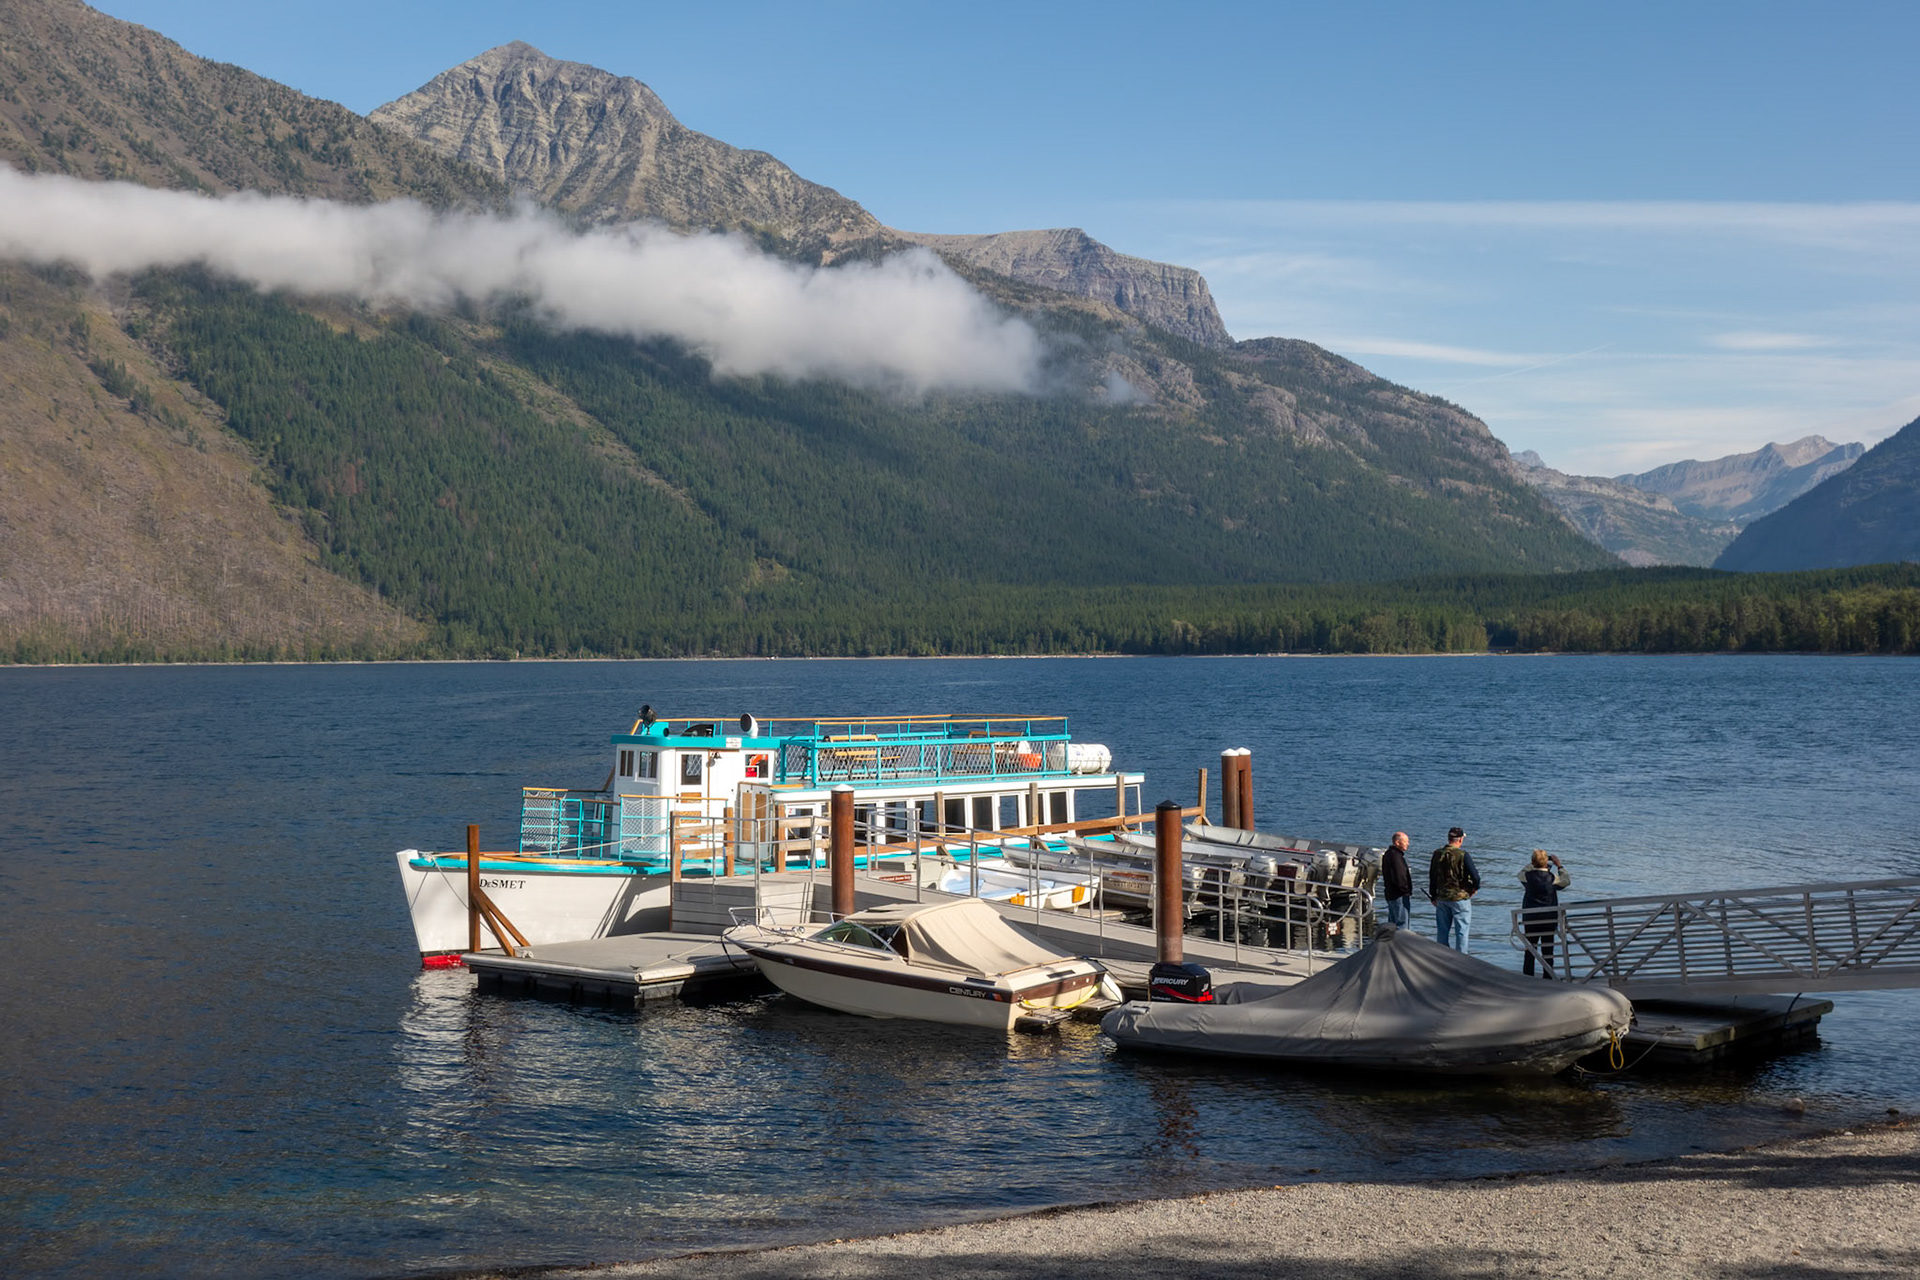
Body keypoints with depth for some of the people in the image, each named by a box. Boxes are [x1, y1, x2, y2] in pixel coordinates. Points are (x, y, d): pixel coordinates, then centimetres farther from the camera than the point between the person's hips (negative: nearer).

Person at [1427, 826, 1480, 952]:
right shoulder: (1463, 855, -14)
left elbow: (1432, 876, 11)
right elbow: (1475, 876, -16)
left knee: (1442, 931, 13)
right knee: (1461, 930, 1)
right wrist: (1474, 888, 5)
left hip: (1442, 898, 5)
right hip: (1460, 898, -5)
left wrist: (1433, 896, 20)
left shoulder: (1437, 854, 3)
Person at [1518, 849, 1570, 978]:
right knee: (1547, 952, 6)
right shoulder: (1553, 878, -6)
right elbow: (1567, 880, 13)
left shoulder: (1527, 876, -6)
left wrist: (1533, 865, 19)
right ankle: (1548, 978, 7)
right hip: (1550, 919, 0)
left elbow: (1521, 873, 18)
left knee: (1530, 951, 5)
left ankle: (1527, 979, 2)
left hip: (1530, 919, 0)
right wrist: (1559, 866, 21)